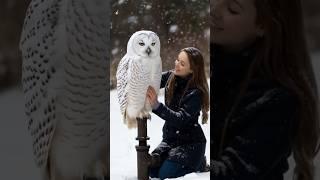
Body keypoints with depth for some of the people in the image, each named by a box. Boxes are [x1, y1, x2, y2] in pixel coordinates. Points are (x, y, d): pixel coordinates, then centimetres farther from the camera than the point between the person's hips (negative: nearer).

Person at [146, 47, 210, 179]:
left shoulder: (196, 92, -21)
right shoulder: (170, 77, -2)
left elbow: (181, 119, -31)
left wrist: (157, 106, -43)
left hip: (190, 143, -6)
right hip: (170, 138, 6)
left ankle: (199, 163, 9)